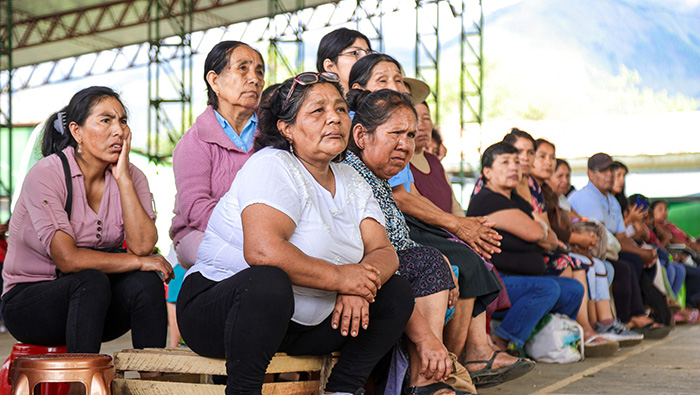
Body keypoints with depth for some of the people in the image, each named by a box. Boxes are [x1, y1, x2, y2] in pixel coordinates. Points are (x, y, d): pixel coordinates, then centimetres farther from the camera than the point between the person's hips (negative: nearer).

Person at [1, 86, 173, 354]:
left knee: (146, 282, -24)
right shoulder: (46, 175, -15)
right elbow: (68, 259, -25)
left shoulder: (130, 176, -1)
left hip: (96, 304, 5)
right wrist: (139, 262, -19)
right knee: (91, 281, -33)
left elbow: (142, 246, -18)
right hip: (29, 298, -4)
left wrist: (122, 178, -18)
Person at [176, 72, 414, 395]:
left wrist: (357, 287, -20)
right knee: (268, 281, -39)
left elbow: (384, 253, 2)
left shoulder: (352, 183, 10)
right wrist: (339, 277, -22)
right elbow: (262, 250, -31)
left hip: (302, 325, 7)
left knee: (396, 291, -1)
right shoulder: (272, 166, -15)